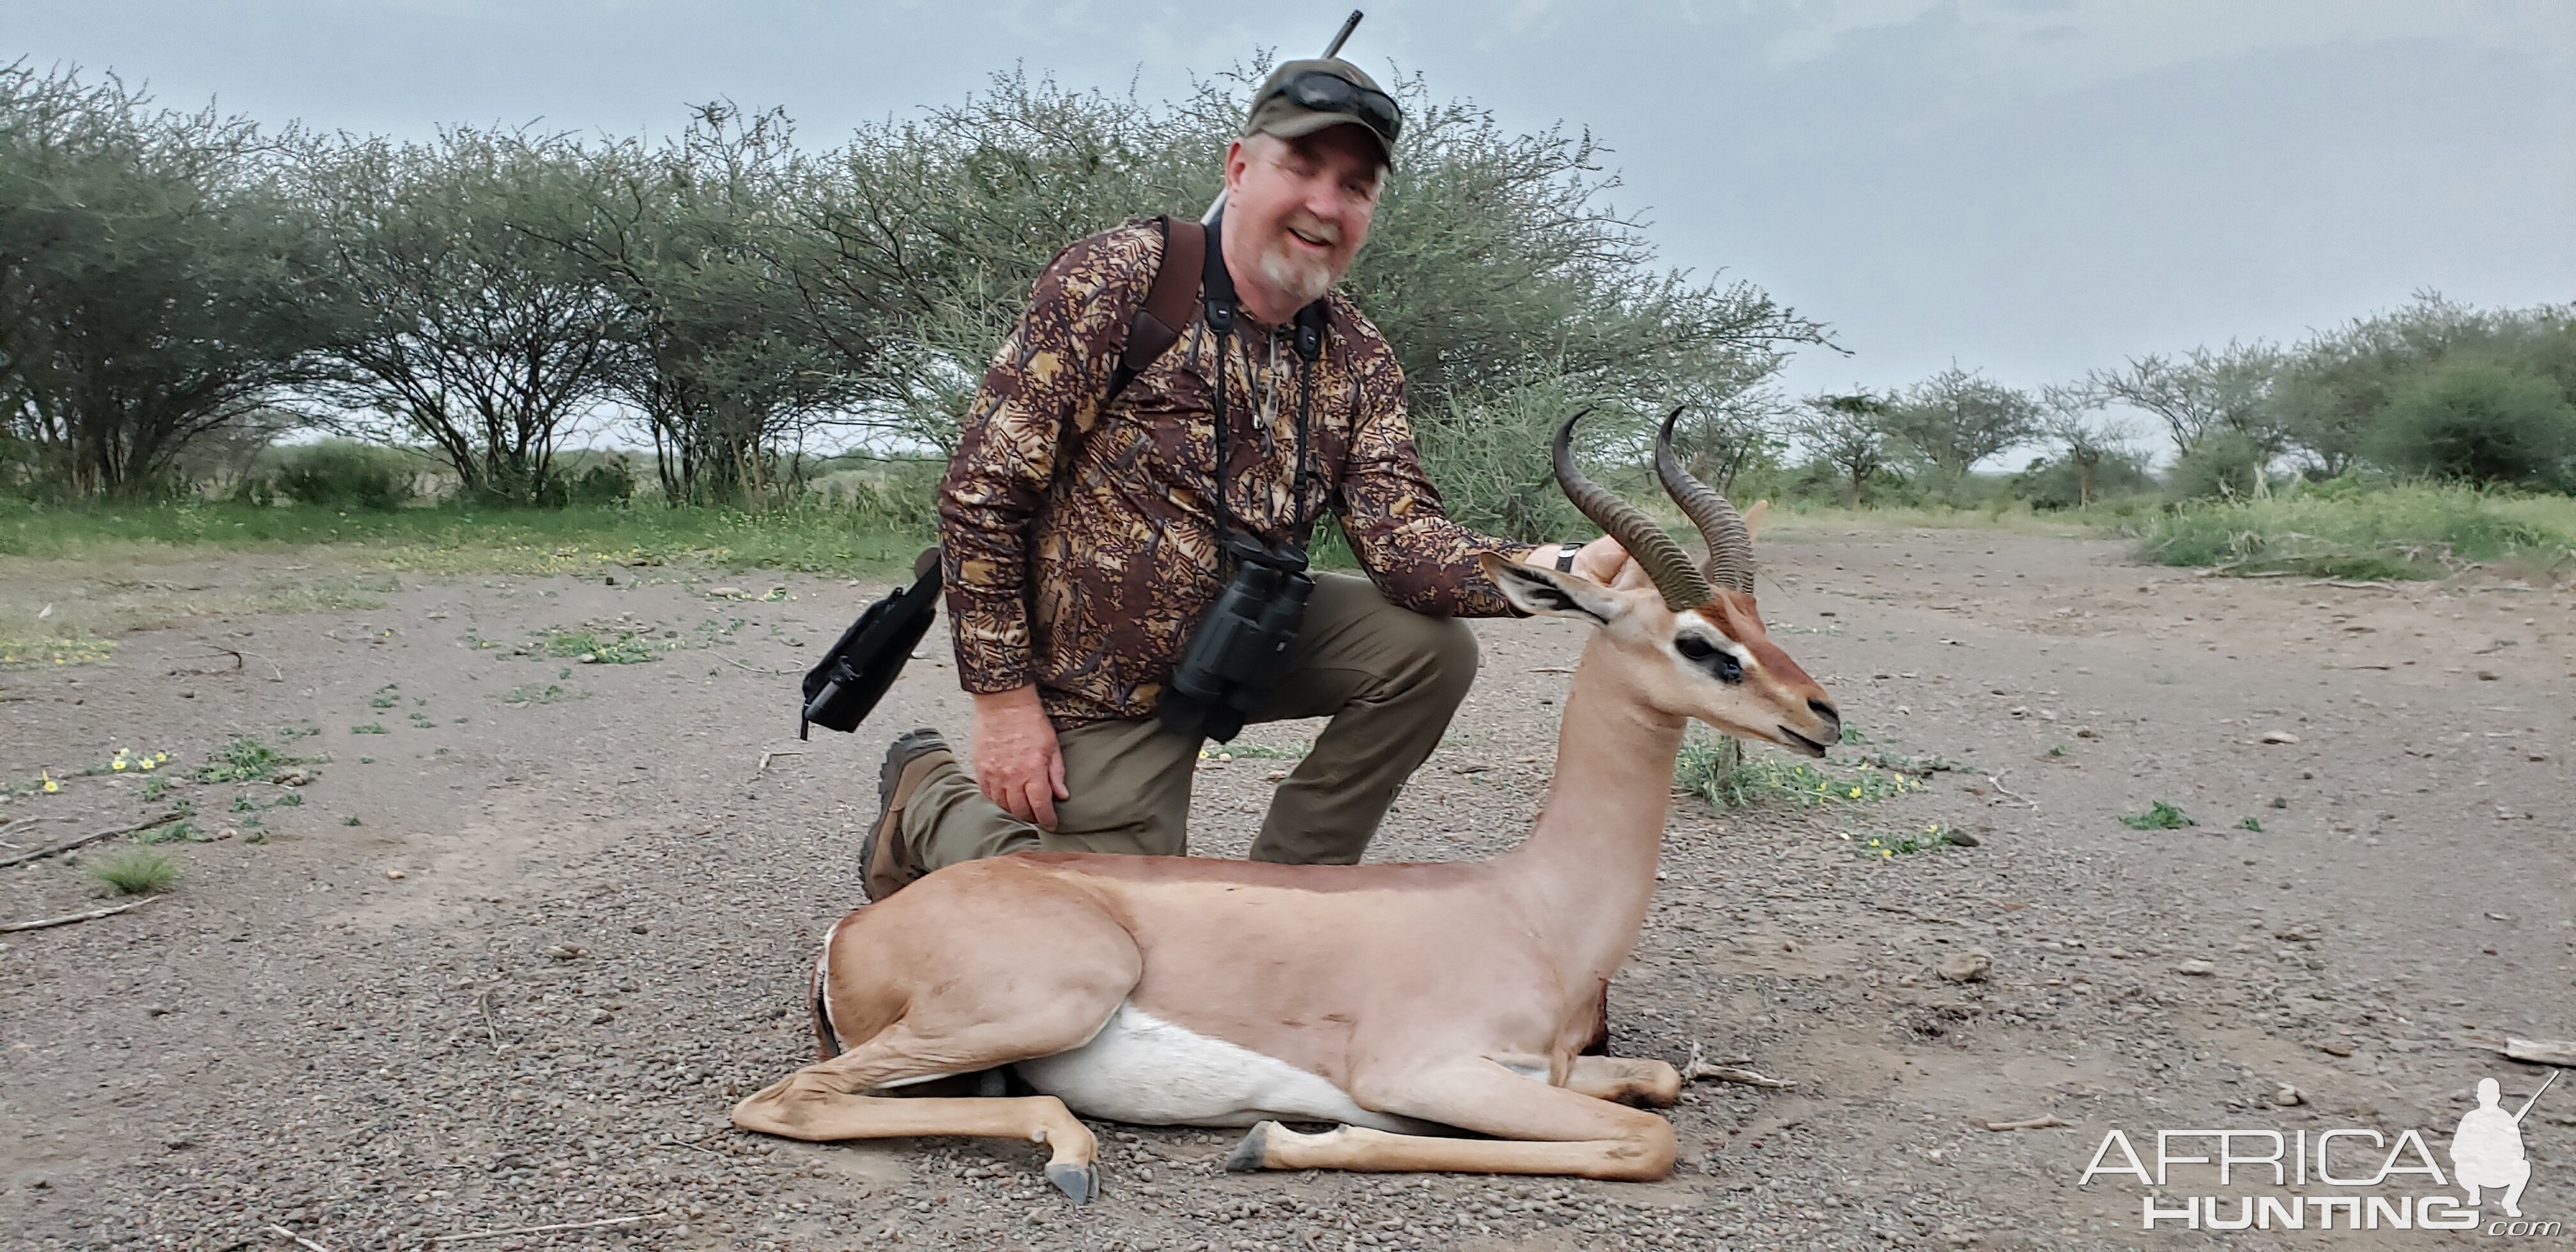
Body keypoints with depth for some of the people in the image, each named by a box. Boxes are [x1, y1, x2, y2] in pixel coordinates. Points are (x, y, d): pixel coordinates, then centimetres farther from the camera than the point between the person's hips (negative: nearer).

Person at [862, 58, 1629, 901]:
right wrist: (1005, 700, -19)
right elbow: (983, 490, -19)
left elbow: (1401, 541, -14)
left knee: (1429, 649, -13)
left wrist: (1564, 568, -33)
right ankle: (929, 804, 24)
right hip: (1100, 682, -5)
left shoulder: (1358, 363, -3)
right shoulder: (1114, 283, -20)